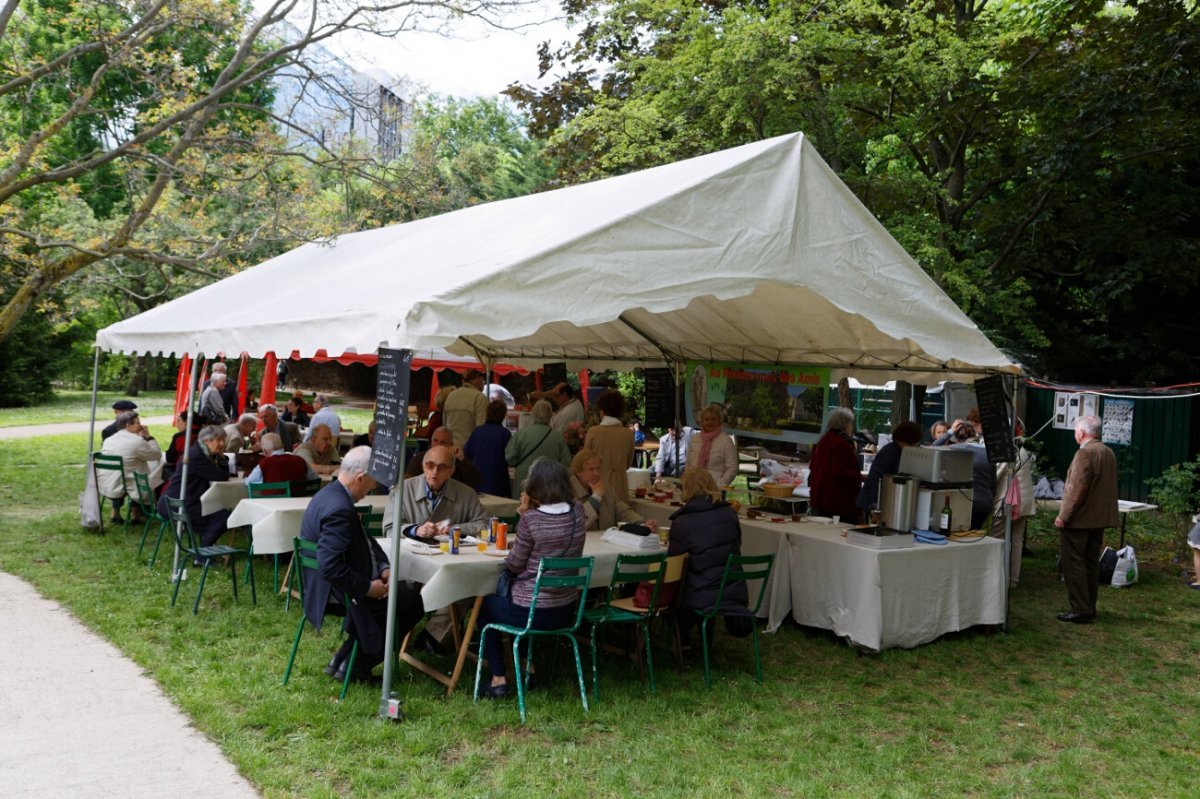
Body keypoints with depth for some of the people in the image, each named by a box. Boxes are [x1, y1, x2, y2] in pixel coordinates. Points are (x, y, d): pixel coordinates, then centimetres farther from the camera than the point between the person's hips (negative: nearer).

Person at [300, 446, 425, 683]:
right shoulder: (339, 508, -28)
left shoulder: (332, 494, 6)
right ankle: (355, 665, 9)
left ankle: (345, 660, 21)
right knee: (412, 603, -2)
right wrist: (368, 587, -21)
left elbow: (364, 540, 14)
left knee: (404, 591, 20)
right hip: (337, 592, -10)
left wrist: (383, 567, 0)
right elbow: (330, 568, -33)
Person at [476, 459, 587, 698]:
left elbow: (513, 566, -8)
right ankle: (528, 668, 35)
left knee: (485, 605, 25)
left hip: (532, 612, -6)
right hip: (566, 612, 6)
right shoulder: (578, 512, -4)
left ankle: (498, 679, 19)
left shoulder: (531, 519, -20)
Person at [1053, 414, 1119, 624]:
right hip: (1099, 519, 9)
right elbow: (1108, 487, 17)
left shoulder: (1085, 453, -18)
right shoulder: (1109, 453, 11)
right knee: (1091, 564, 14)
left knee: (1073, 564, -3)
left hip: (1079, 519, -9)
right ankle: (1089, 608, 20)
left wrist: (1063, 516, -17)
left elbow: (1076, 489, -22)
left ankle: (1080, 610, -3)